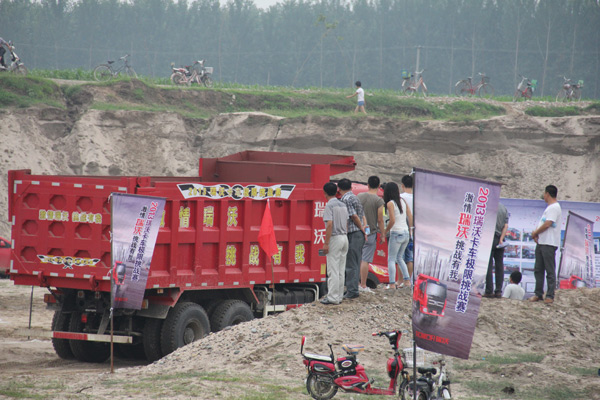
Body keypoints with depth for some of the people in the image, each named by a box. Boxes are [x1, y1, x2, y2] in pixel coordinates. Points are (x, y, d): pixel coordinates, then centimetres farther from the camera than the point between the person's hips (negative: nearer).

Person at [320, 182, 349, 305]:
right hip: (344, 237, 8)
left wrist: (326, 243, -18)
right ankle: (339, 296, 15)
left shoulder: (329, 205, -12)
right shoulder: (343, 205, 13)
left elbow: (330, 224, -19)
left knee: (333, 270, -6)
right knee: (341, 270, 11)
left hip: (335, 239, -8)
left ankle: (333, 298, -7)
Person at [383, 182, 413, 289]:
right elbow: (410, 217, 11)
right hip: (405, 233, 7)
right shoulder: (403, 201, 8)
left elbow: (392, 221, -18)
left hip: (396, 233, -7)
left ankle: (392, 284, -8)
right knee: (399, 258, 20)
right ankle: (407, 281, 16)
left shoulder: (390, 204, -11)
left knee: (391, 259, -1)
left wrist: (385, 232, -6)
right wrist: (409, 229, 21)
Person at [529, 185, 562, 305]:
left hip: (549, 244, -10)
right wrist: (536, 233, 5)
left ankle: (550, 296, -5)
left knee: (550, 271, -6)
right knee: (538, 270, 11)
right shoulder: (549, 207, 20)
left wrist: (535, 233, -7)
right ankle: (538, 294, 15)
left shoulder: (554, 207, -12)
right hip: (541, 242, 10)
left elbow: (547, 224, -20)